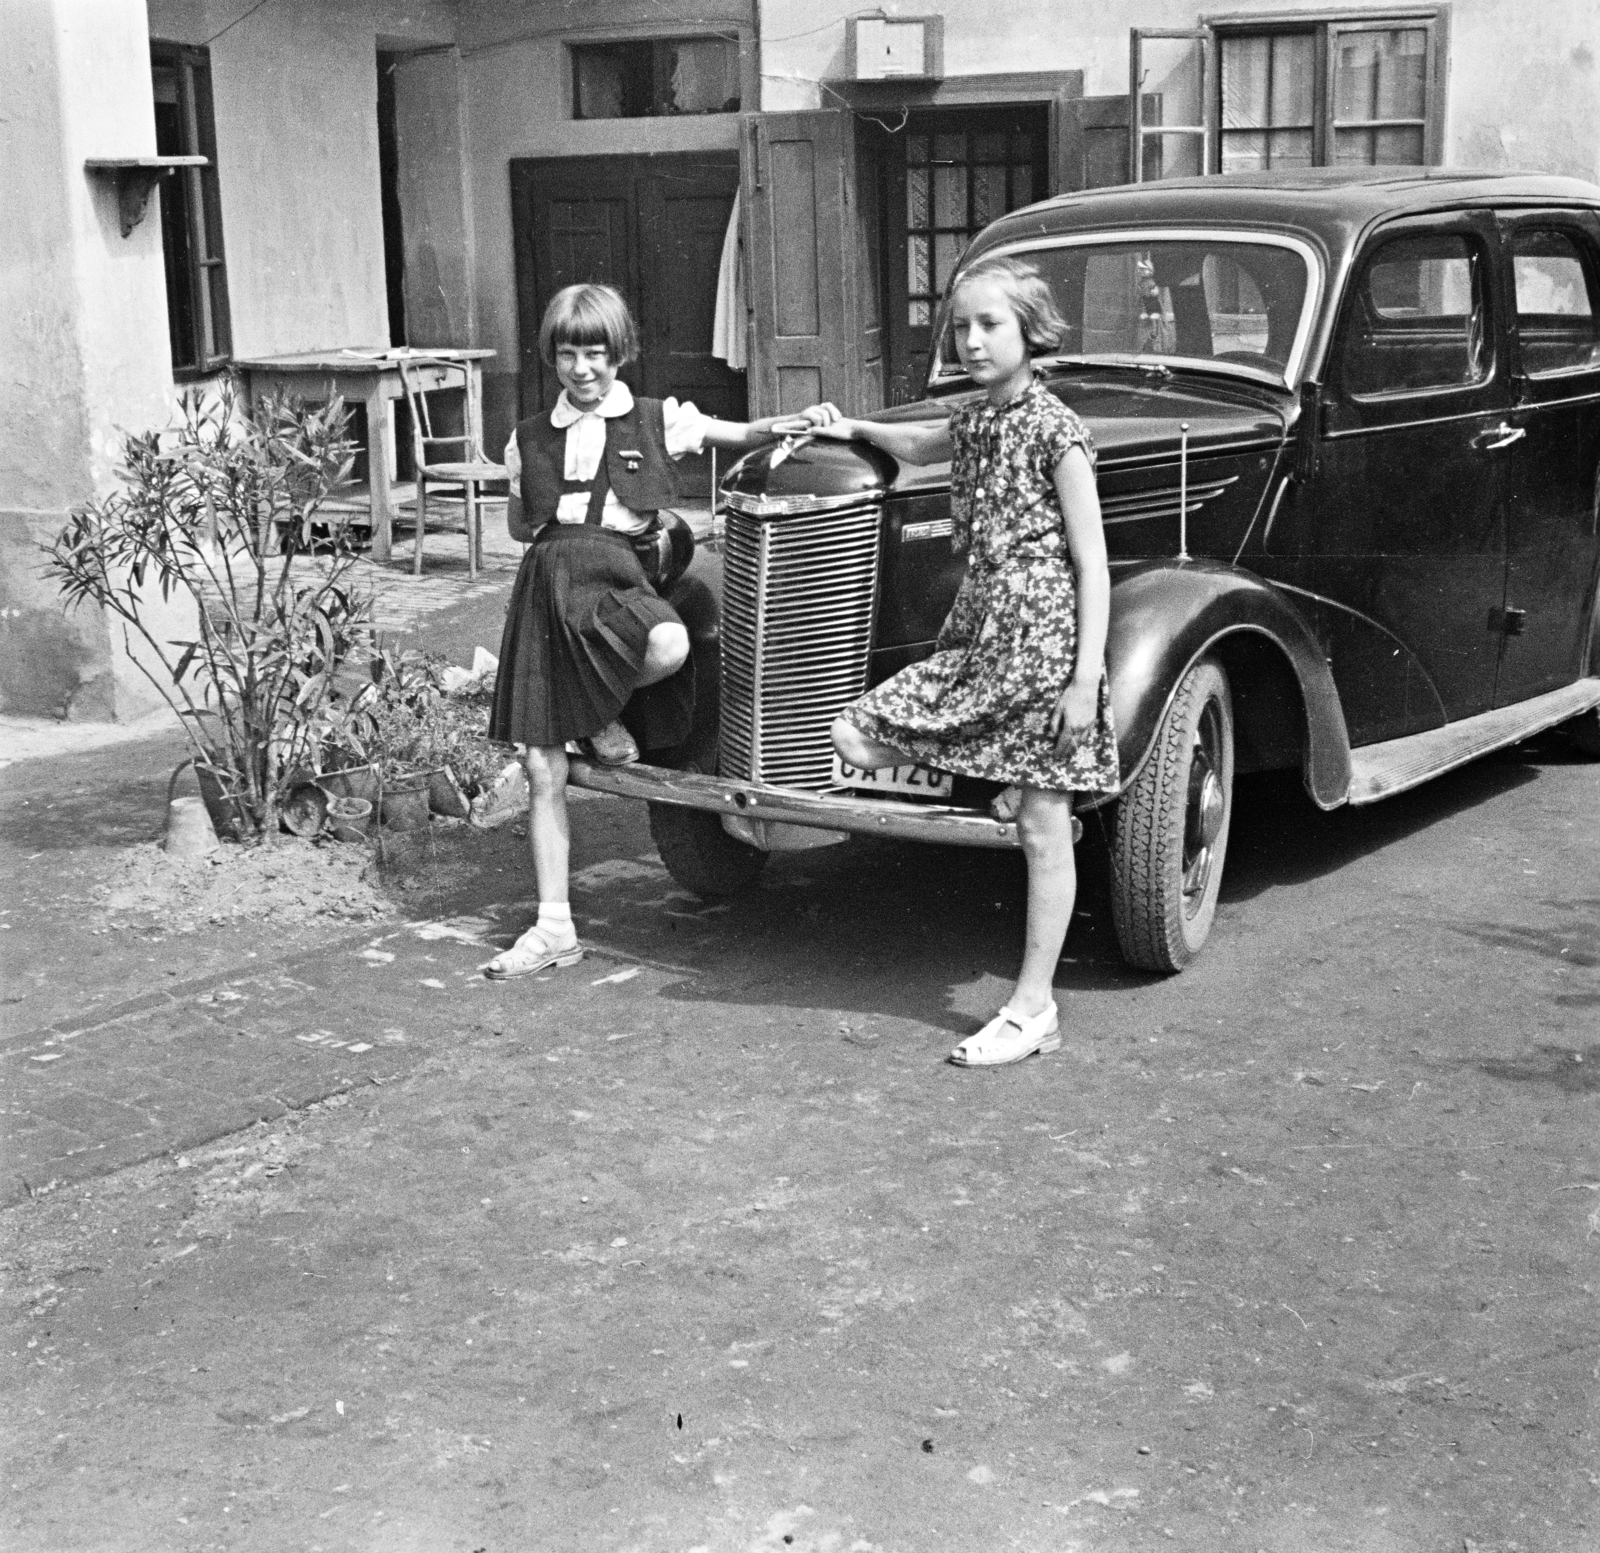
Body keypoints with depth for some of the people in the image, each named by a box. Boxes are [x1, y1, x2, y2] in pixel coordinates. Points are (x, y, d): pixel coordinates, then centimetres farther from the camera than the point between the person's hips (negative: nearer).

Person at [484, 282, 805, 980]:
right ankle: (554, 928, 11)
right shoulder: (529, 439, 14)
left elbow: (738, 434, 12)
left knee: (669, 645, -40)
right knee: (542, 774, 0)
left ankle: (604, 717, -4)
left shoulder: (656, 420, 8)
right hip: (545, 588, 2)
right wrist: (556, 529, 6)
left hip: (616, 576, -2)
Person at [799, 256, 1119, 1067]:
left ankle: (1032, 1008, 5)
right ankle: (1000, 782, 11)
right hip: (974, 632, 8)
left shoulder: (1055, 429, -11)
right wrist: (851, 429, 27)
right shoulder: (974, 419, 11)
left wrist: (1087, 674, -17)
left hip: (1043, 634, -8)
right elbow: (924, 444, 38)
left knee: (1043, 830, -1)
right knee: (854, 737, -2)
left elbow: (1092, 561, -13)